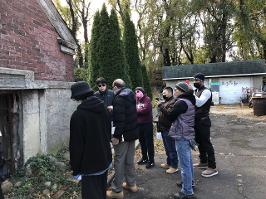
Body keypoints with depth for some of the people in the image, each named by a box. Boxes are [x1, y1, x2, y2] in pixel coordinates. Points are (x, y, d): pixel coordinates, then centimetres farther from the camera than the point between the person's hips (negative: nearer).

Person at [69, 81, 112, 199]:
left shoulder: (78, 115, -21)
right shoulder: (102, 108, -1)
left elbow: (76, 145, -17)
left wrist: (76, 169, -7)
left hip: (90, 163, -6)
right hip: (104, 159, 7)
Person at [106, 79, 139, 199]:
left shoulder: (119, 98, -17)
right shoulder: (131, 95, 10)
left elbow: (120, 119, -24)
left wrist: (116, 136, -22)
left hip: (123, 134, -9)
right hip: (133, 132, 9)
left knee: (119, 161, 1)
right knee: (129, 160, 19)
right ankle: (131, 184, 31)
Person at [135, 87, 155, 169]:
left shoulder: (147, 99, -8)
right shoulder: (136, 100, 11)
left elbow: (146, 110, -21)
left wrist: (136, 110, -10)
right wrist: (140, 110, -14)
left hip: (147, 124, -6)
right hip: (139, 124, 6)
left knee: (149, 142, 1)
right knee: (142, 142, 16)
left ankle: (151, 160, 10)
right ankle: (144, 158, 31)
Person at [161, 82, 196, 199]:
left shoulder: (181, 102, -19)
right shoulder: (189, 101, 12)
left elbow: (171, 116, -14)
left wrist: (161, 107, -1)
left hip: (182, 136, -10)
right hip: (188, 134, 10)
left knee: (184, 164, -3)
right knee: (188, 161, 22)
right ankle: (189, 182, 38)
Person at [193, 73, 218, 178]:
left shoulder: (206, 91, -13)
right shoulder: (196, 91, 13)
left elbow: (199, 103, -28)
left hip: (203, 121, -9)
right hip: (196, 121, 9)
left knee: (206, 143, -6)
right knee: (199, 142, 16)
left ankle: (212, 167, 0)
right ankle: (203, 162, 31)